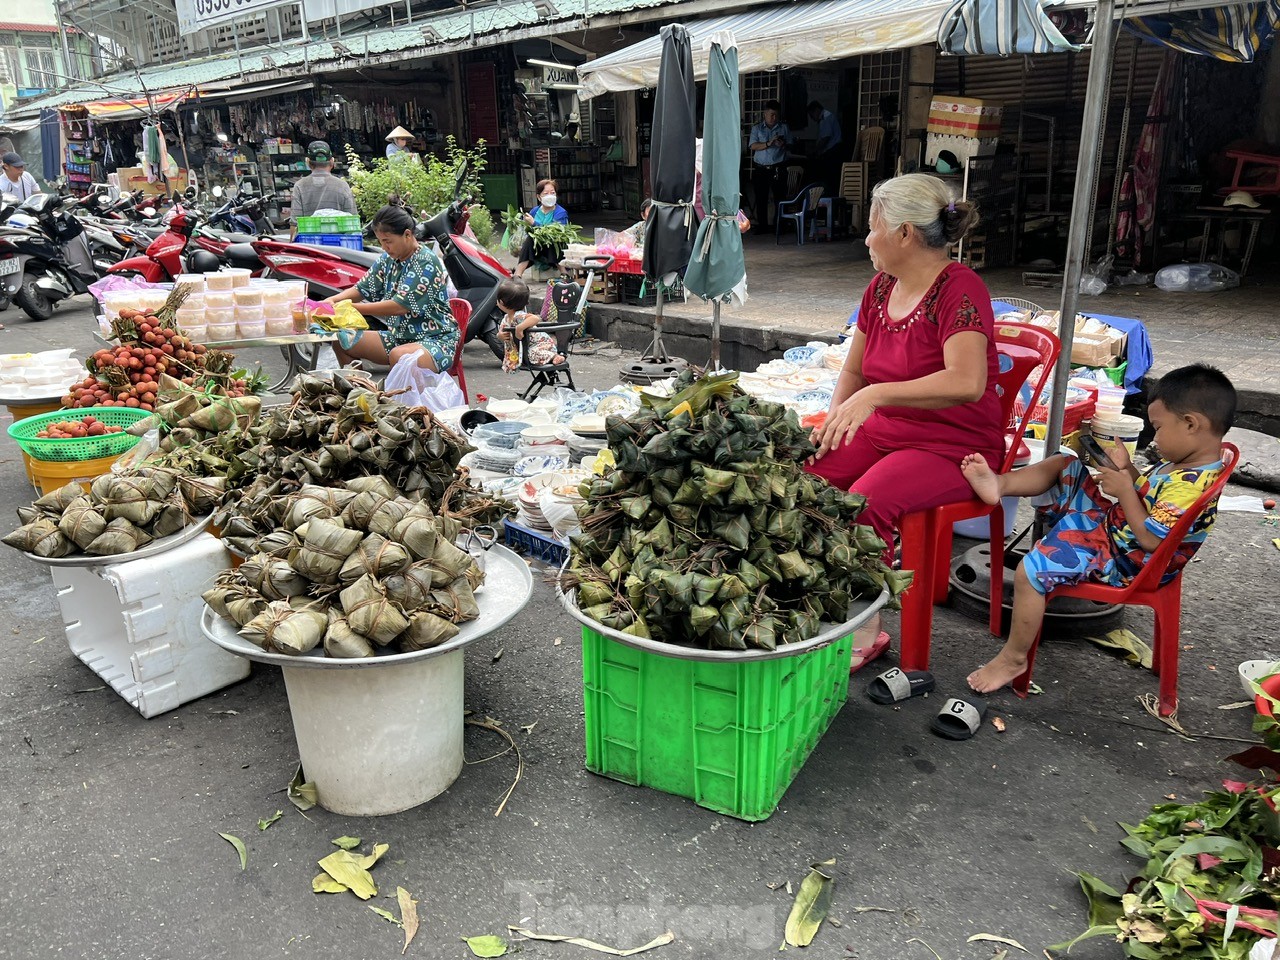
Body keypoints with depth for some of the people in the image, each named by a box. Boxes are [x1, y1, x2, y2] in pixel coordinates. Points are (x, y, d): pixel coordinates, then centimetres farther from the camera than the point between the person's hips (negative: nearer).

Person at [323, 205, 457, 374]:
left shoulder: (426, 263, -18)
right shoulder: (388, 259, 6)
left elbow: (401, 306, -25)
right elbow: (362, 289, 11)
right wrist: (332, 300, -9)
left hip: (436, 339, -8)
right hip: (400, 335, 8)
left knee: (399, 356, -39)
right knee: (342, 341, 0)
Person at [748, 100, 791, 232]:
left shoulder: (784, 128, 10)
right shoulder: (757, 128, 8)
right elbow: (753, 146, -4)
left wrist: (783, 145, -13)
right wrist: (768, 144, -18)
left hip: (778, 168, 0)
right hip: (760, 168, 0)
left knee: (779, 198, -3)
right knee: (761, 199, 2)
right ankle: (763, 226, 11)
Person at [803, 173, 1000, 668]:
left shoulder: (959, 289, -17)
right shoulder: (881, 288, 8)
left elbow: (966, 382, -32)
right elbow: (853, 370, 17)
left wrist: (876, 394, -39)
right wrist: (834, 420, -3)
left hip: (953, 445, -7)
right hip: (885, 431, 7)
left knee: (867, 499, -33)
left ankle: (867, 626, -14)